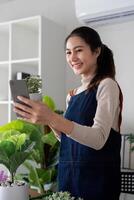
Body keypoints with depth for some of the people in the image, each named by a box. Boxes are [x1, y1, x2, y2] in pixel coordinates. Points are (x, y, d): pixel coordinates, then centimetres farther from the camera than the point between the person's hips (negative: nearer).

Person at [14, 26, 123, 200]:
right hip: (68, 176, 6)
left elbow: (98, 139, -23)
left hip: (96, 178, -6)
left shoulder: (106, 85, -10)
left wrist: (53, 118, -34)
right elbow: (68, 139, 12)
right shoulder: (72, 95, 11)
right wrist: (48, 121, -3)